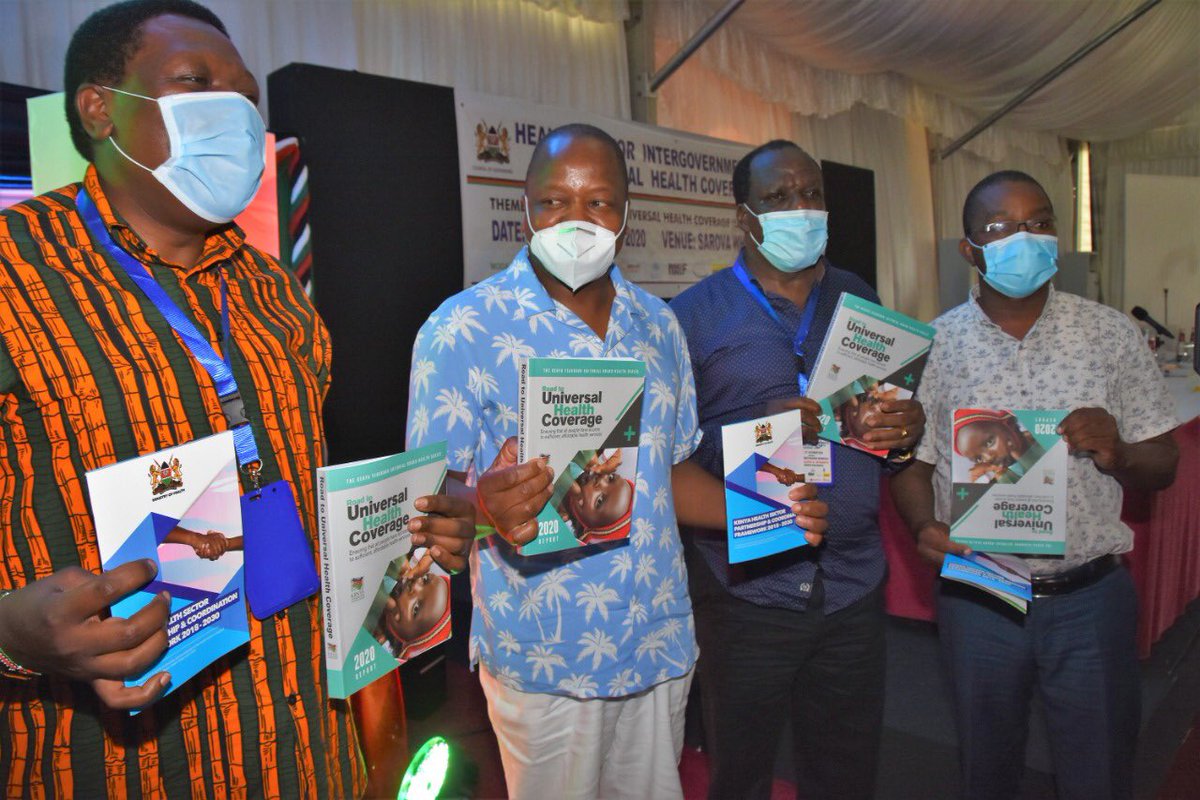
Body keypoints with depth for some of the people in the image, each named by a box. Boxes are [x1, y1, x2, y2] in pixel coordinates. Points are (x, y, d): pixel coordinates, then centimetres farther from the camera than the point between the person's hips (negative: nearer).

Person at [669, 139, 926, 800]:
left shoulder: (861, 302, 11)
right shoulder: (694, 314, -4)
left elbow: (898, 414, 17)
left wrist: (907, 432, -6)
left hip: (854, 589, 4)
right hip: (745, 591, -3)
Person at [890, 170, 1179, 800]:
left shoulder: (1111, 335, -1)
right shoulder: (933, 346, -3)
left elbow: (1163, 464, 3)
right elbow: (911, 463, 1)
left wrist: (1119, 454, -19)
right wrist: (925, 527, -18)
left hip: (1091, 597, 1)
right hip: (976, 599, 0)